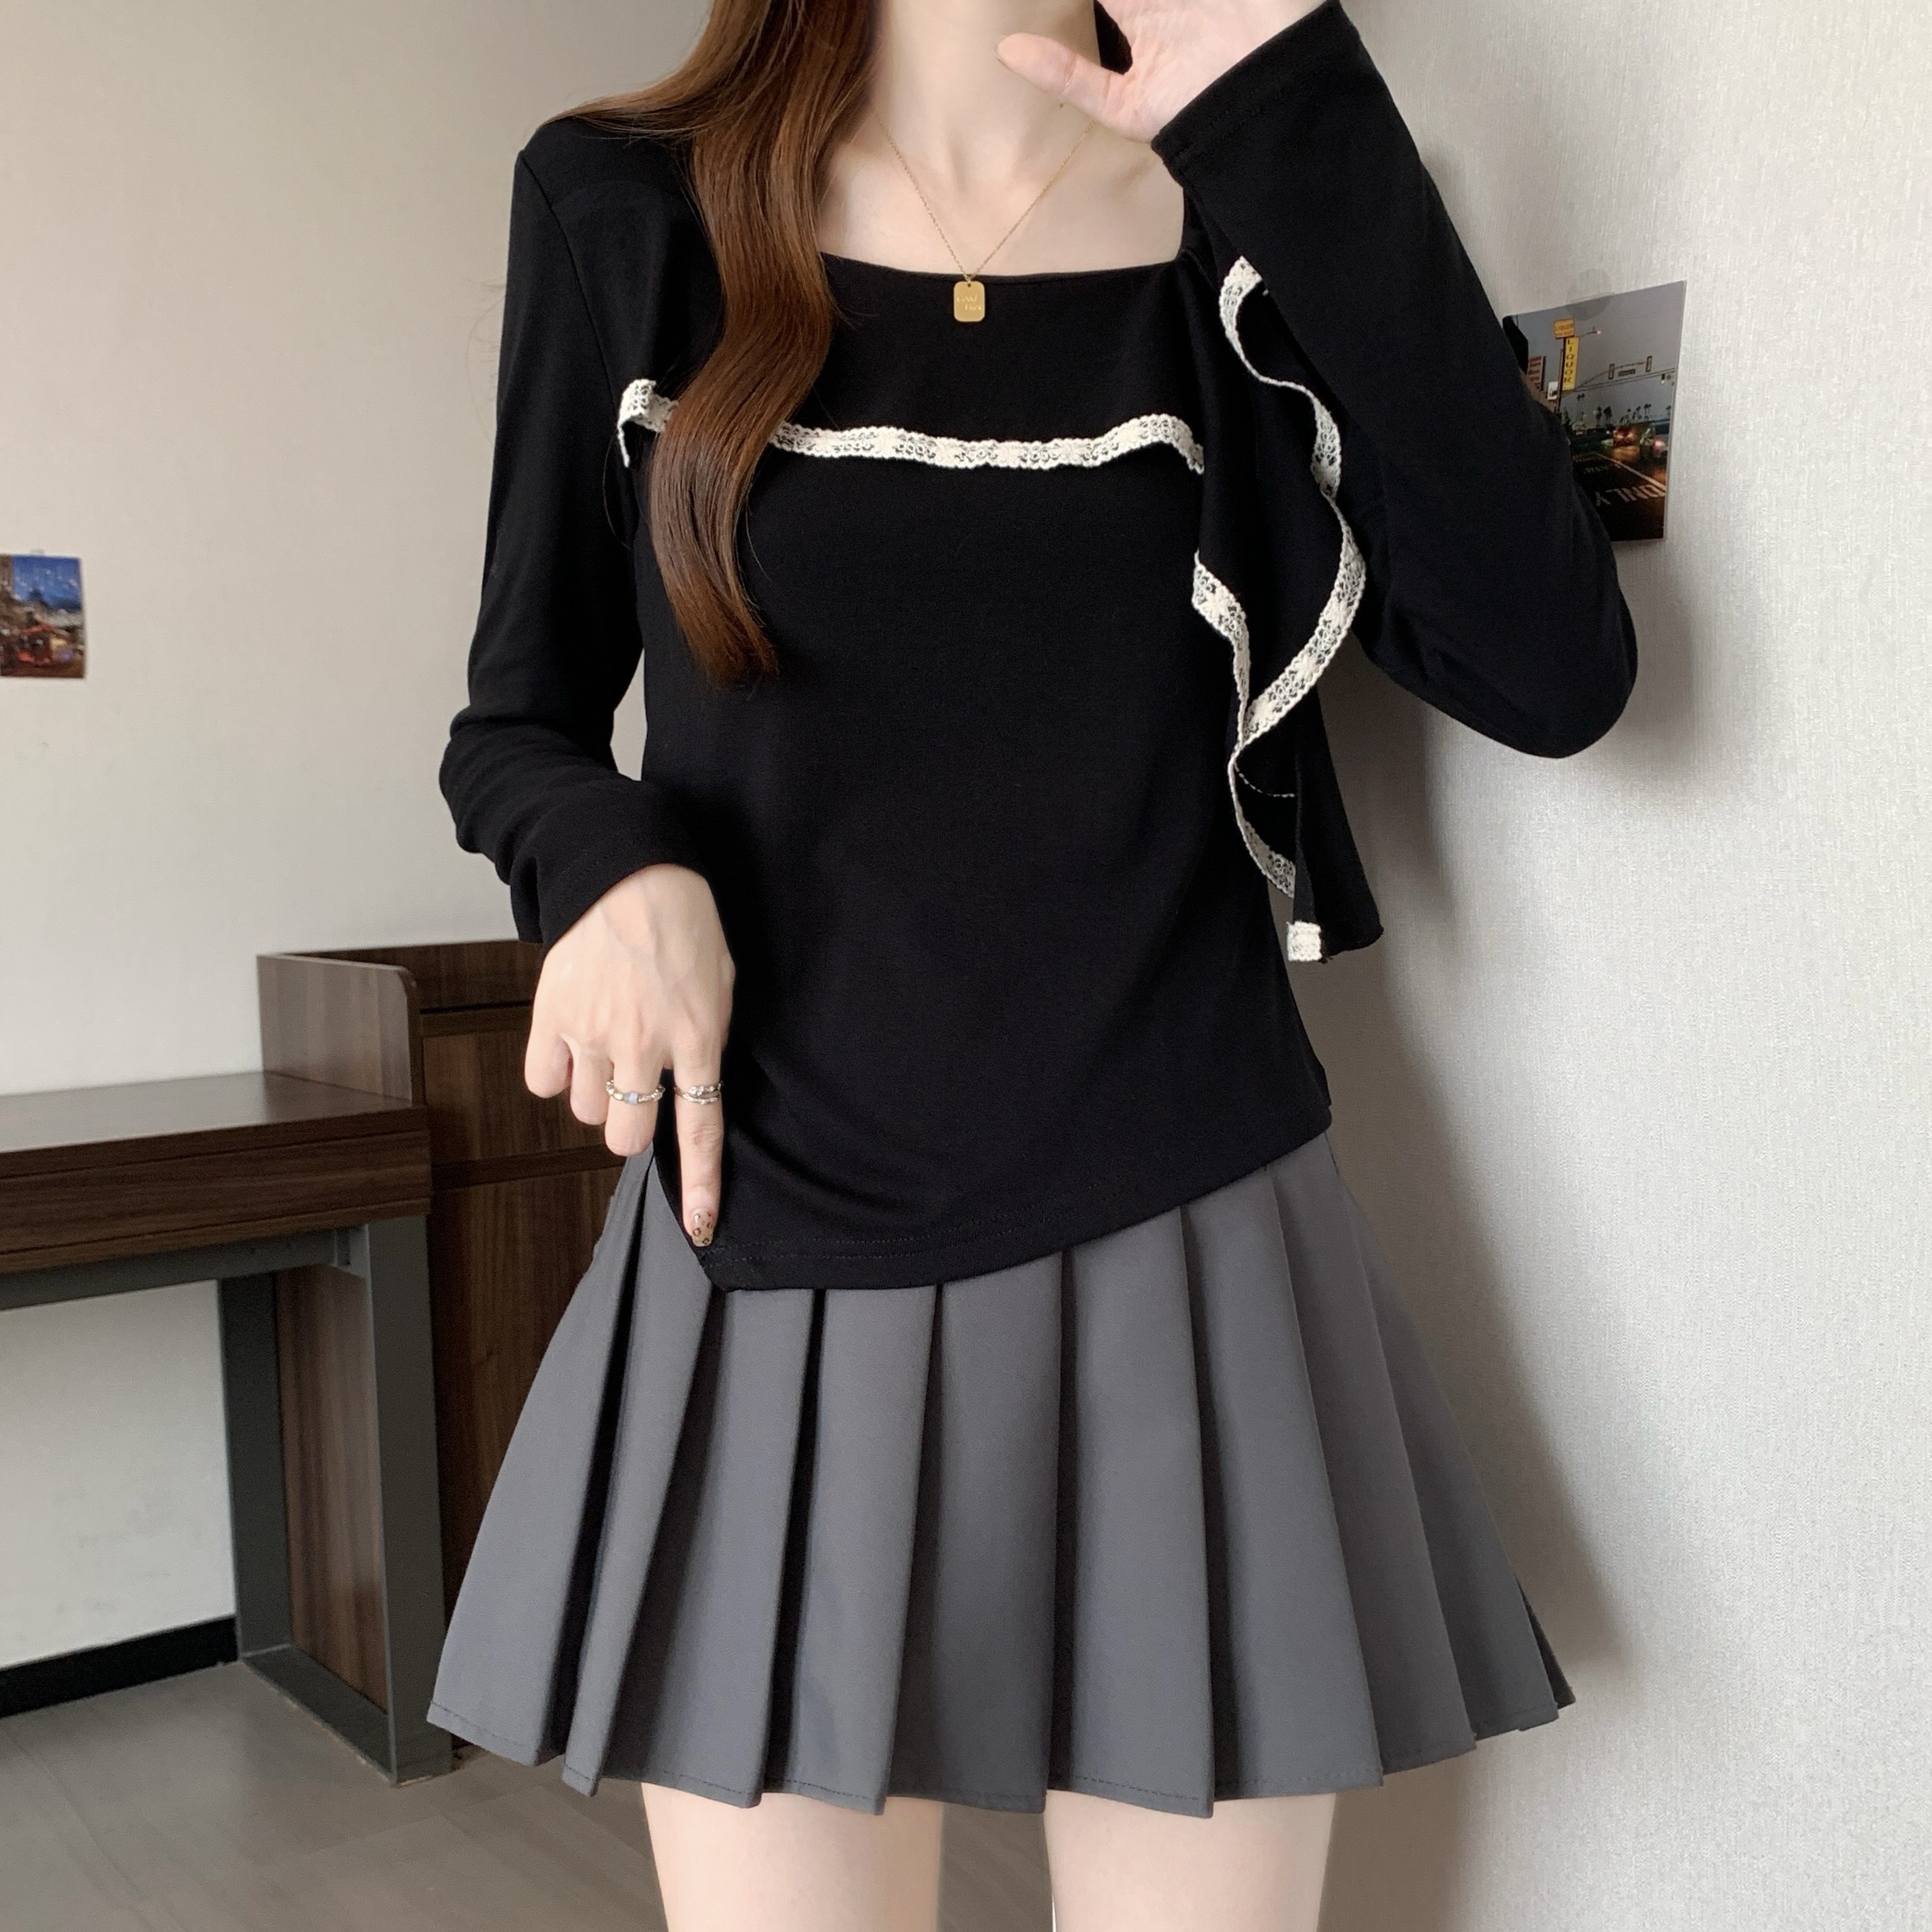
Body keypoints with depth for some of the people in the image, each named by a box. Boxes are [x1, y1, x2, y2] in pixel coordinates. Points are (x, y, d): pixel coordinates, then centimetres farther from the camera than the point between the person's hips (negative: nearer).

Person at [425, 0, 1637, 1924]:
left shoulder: (1257, 215, 3)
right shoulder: (628, 211, 2)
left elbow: (1552, 672, -12)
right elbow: (517, 717, 10)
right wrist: (605, 866, -13)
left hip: (1183, 1267, 1)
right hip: (771, 1278, 0)